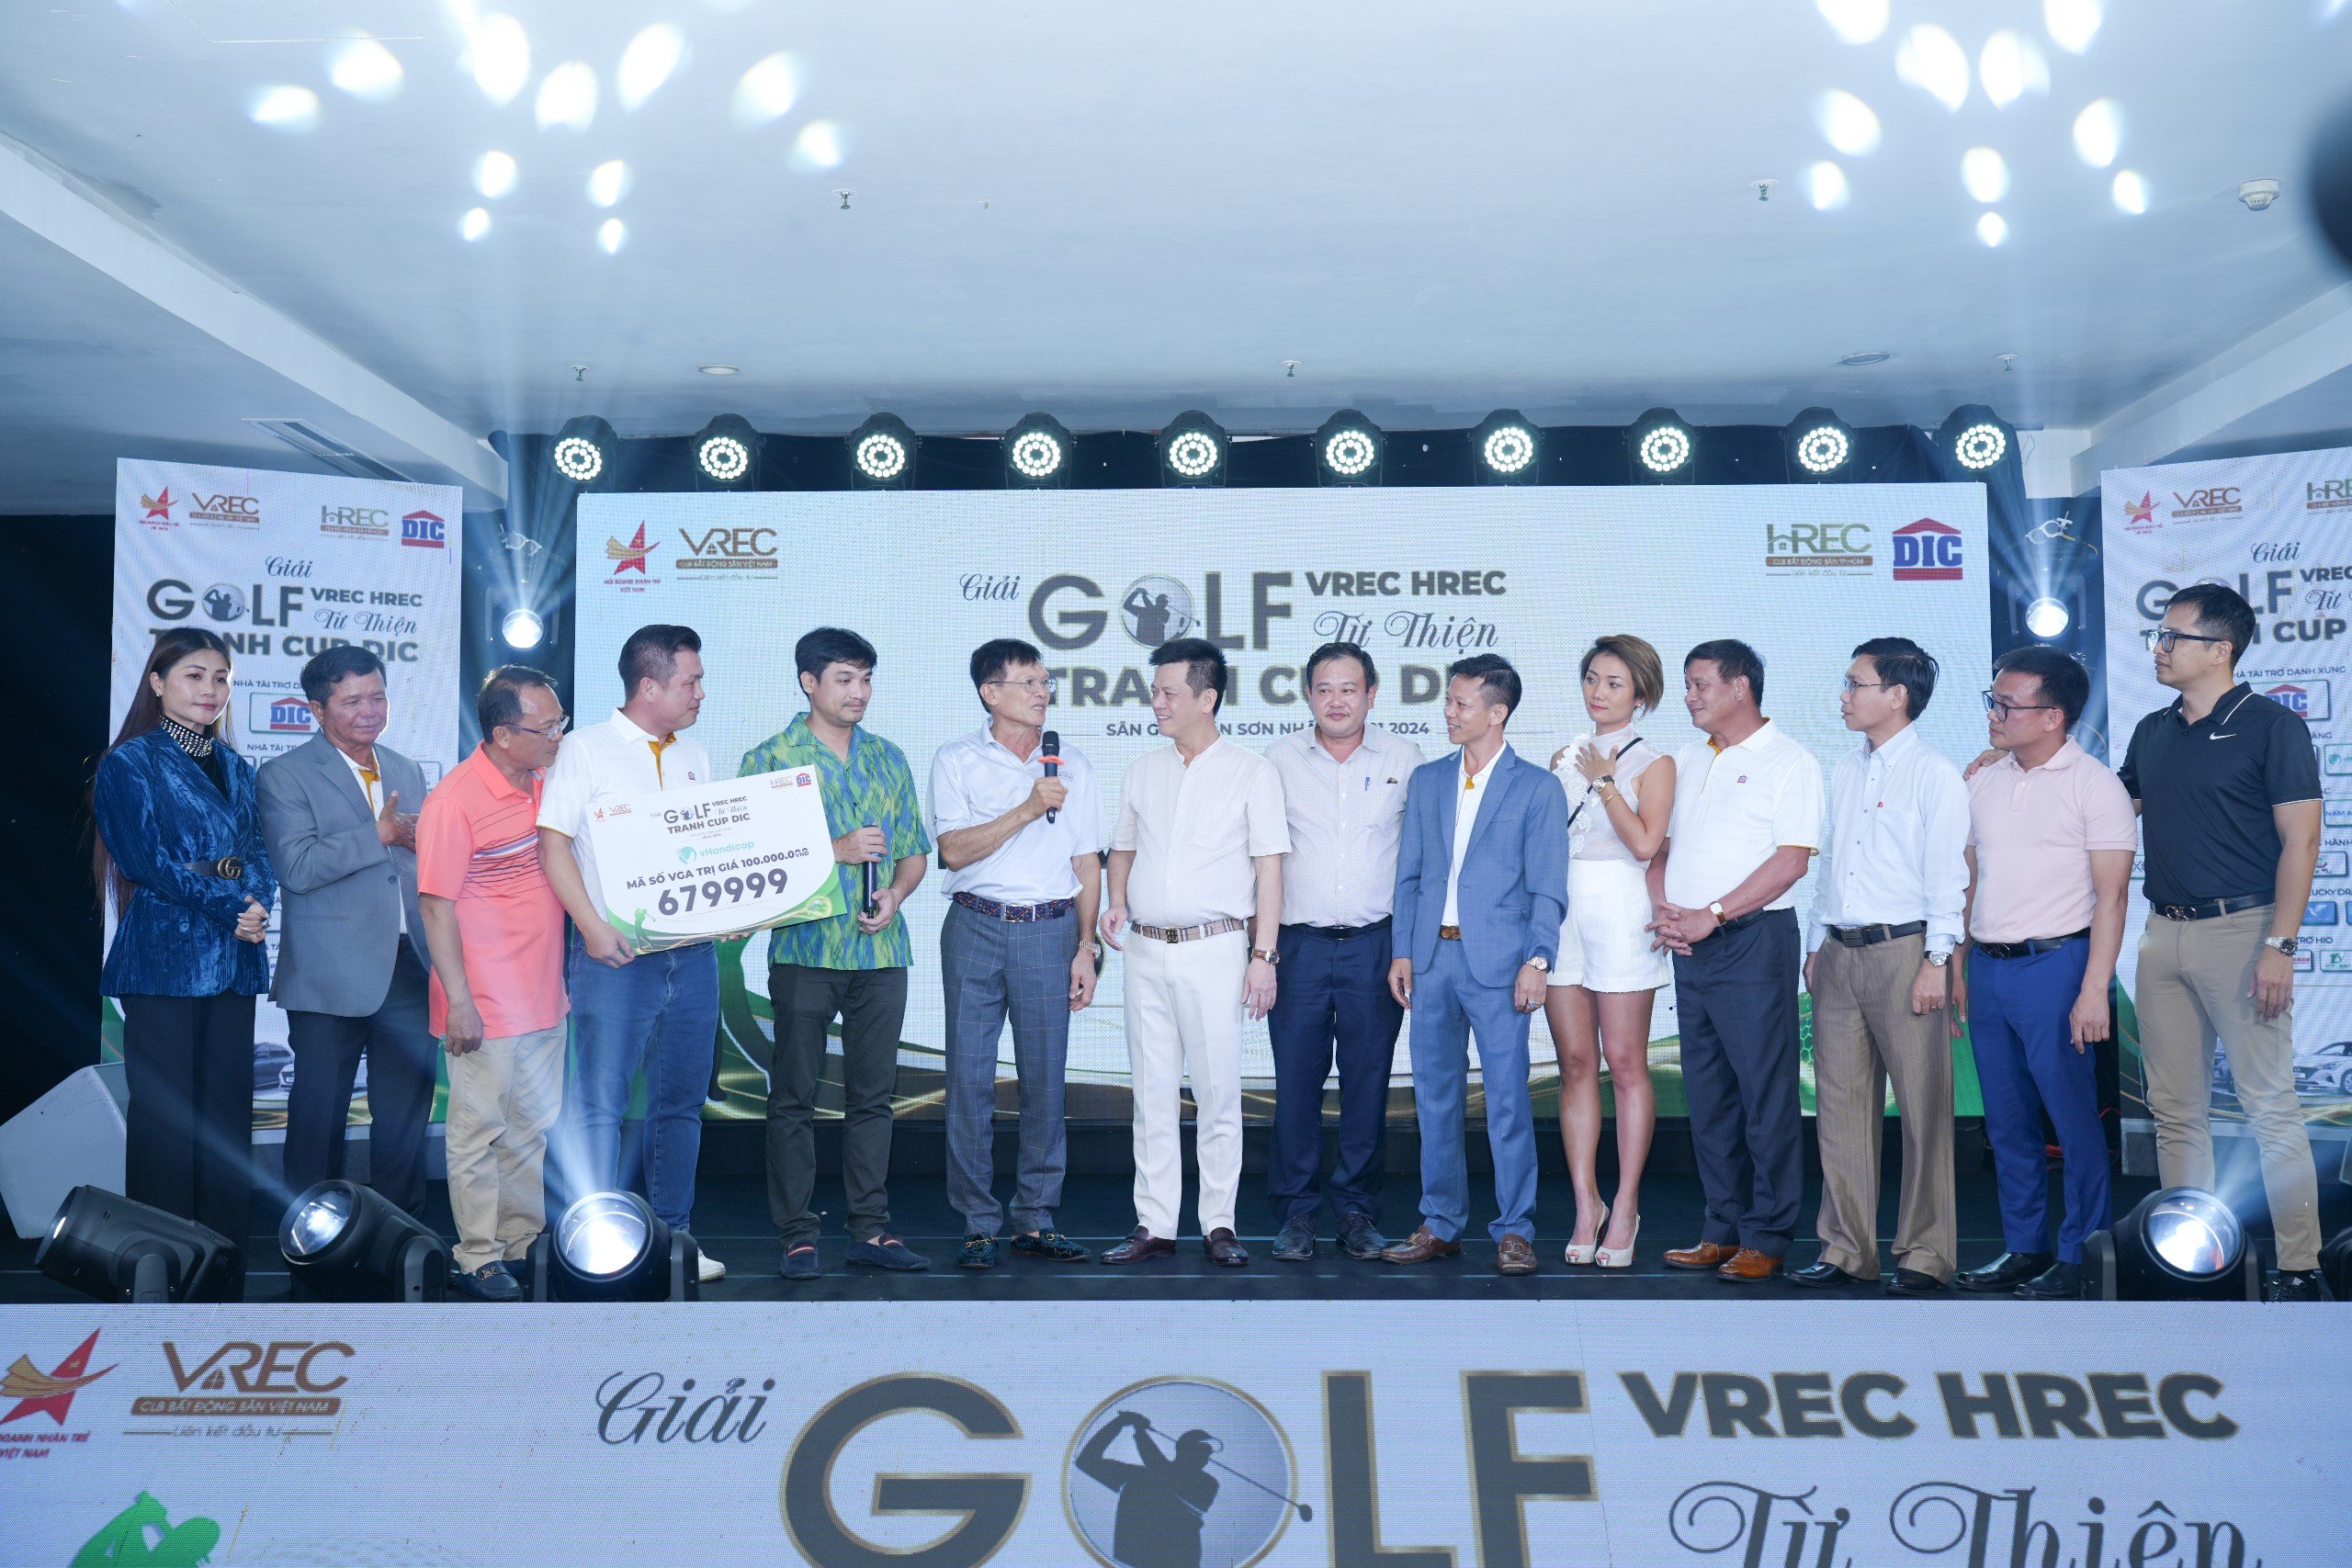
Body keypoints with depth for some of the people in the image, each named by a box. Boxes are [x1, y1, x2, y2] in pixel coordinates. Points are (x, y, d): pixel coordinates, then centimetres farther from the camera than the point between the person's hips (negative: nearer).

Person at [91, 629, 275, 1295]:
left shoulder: (235, 768, 17)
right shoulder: (129, 764, 0)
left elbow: (259, 853, 12)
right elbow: (146, 858, -9)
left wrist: (257, 903, -9)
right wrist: (228, 905, -14)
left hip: (234, 961, 5)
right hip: (164, 958, -5)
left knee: (229, 1111, 4)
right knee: (166, 1113, -3)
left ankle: (227, 1280, 9)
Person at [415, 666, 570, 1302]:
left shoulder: (548, 782, 5)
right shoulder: (454, 800, -16)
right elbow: (437, 906, -15)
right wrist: (458, 1002, -17)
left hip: (544, 997, 7)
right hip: (485, 1006, -7)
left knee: (533, 1128, 15)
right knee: (480, 1131, 4)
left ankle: (523, 1242, 28)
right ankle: (478, 1257, 16)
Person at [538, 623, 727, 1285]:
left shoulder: (693, 756, 15)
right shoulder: (586, 748, -3)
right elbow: (553, 842, -8)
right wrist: (593, 927, -16)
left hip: (692, 952, 6)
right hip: (616, 956, -6)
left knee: (681, 1101, 10)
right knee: (600, 1101, -4)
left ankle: (673, 1235, 20)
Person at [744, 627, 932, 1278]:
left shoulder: (889, 760, 14)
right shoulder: (769, 760, 1)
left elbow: (915, 851, 16)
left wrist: (894, 895, -4)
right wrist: (836, 850, -14)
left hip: (881, 949, 4)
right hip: (804, 949, -4)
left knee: (873, 1094, 7)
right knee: (794, 1095, 1)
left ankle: (871, 1229, 15)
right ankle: (798, 1233, 10)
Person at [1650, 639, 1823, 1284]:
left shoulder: (1787, 761, -4)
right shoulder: (1688, 761, 17)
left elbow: (1792, 860, -13)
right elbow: (1660, 843, 18)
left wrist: (1710, 915, -16)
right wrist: (1664, 908, -1)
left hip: (1752, 941, -7)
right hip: (1688, 944, 7)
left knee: (1766, 1094, -3)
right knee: (1707, 1093, 10)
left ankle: (1767, 1238, 5)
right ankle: (1724, 1230, 18)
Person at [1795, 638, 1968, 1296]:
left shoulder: (1934, 773, -3)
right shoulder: (1845, 770, 17)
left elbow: (1947, 871, -8)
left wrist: (1936, 960, -13)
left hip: (1903, 952, -7)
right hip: (1839, 955, 7)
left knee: (1923, 1106, -1)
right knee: (1840, 1106, 8)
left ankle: (1924, 1253, 8)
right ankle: (1846, 1248, 16)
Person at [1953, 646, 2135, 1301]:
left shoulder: (2094, 785, -6)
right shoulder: (1983, 782, 11)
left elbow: (2110, 895, -10)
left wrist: (2094, 990, -16)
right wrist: (1957, 970, 12)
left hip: (2054, 964, -6)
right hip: (1987, 968, 6)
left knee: (2073, 1118, 1)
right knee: (2007, 1121, 12)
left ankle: (2081, 1255, 12)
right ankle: (2024, 1247, 23)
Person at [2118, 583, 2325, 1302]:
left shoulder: (2272, 726, -5)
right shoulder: (2152, 732, 12)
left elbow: (2300, 840, -10)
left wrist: (2279, 946, -16)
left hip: (2240, 930, -6)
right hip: (2164, 934, 6)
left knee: (2270, 1108, -2)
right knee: (2176, 1109, 10)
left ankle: (2299, 1267, 6)